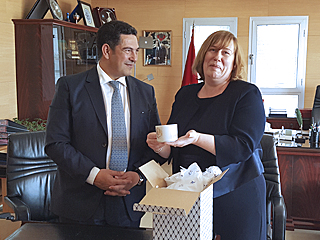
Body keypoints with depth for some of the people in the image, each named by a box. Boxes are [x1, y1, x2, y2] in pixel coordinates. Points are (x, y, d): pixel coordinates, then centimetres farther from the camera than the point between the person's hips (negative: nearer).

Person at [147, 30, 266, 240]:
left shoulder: (247, 94, -7)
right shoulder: (185, 94, 9)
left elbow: (243, 146, -19)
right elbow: (172, 150, 11)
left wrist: (198, 139, -30)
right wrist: (161, 146, -11)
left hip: (236, 197, -4)